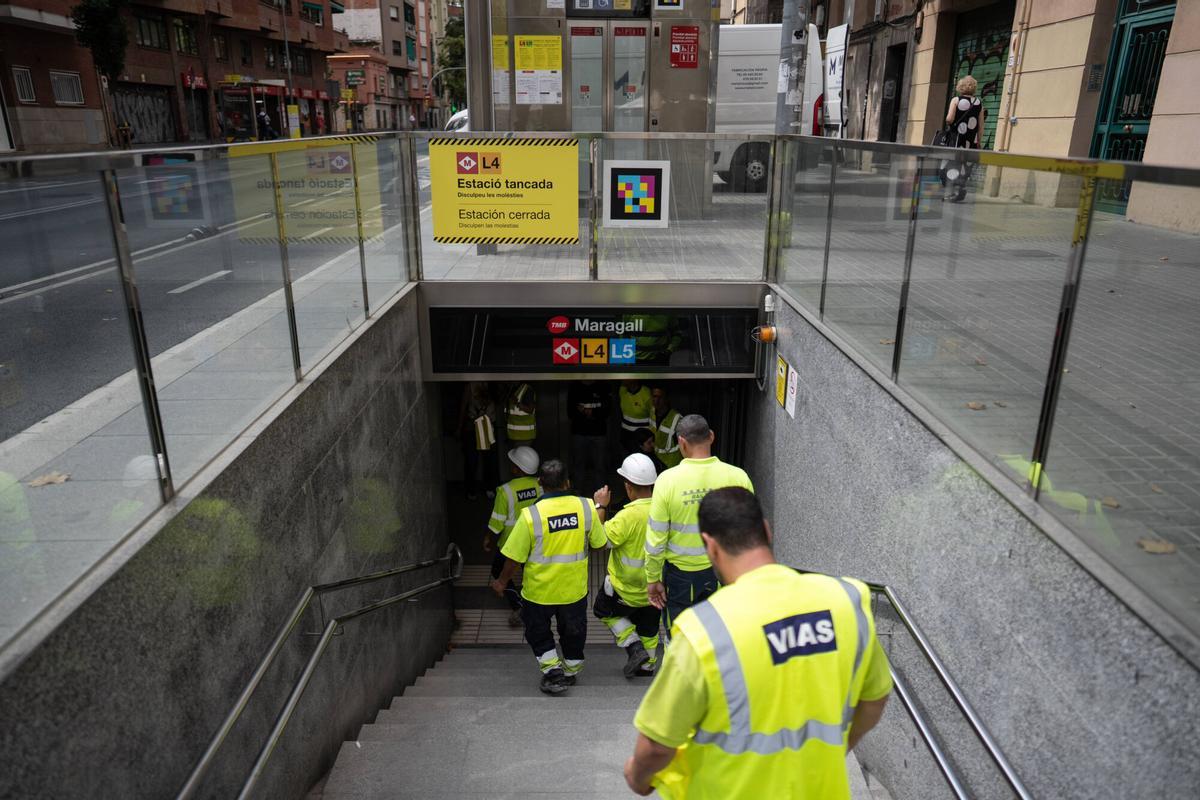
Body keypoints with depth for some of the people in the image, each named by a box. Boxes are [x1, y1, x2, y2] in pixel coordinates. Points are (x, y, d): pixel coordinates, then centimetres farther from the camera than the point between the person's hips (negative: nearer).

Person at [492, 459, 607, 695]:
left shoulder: (531, 515, -22)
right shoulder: (586, 507, -14)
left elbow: (514, 557, -14)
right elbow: (598, 543, 1)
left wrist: (502, 582, 4)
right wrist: (601, 507, 16)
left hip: (539, 591, -3)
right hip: (575, 588, 3)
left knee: (538, 632, 22)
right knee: (573, 631, 25)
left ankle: (553, 670, 12)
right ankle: (572, 671, 42)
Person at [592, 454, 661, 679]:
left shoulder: (629, 515, -30)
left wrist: (600, 506, -17)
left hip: (626, 589, -5)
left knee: (603, 610, 22)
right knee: (648, 628, 24)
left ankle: (634, 648, 12)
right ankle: (646, 666, 39)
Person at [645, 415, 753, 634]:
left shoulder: (668, 479, -16)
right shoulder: (737, 477, -13)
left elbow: (655, 539, -11)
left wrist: (653, 579, 1)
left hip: (680, 574, -1)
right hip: (724, 573, 1)